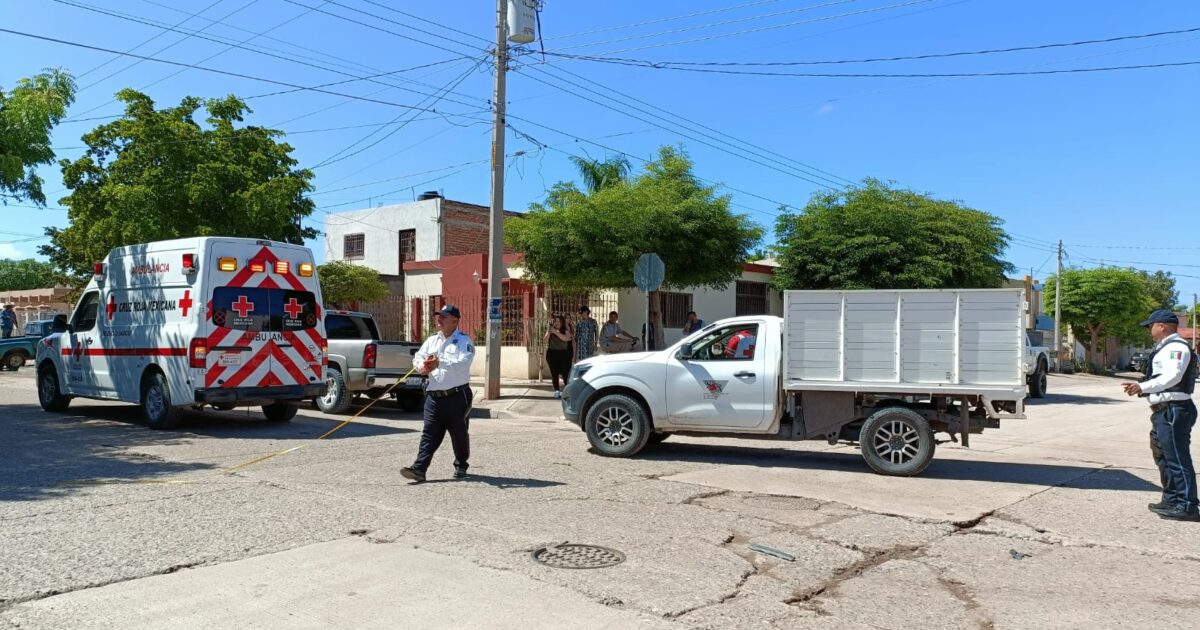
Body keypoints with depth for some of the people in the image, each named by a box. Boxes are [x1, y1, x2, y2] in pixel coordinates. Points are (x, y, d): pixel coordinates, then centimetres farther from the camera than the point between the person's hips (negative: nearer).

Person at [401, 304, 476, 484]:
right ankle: (419, 469, -6)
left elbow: (464, 363, -18)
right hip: (434, 395, 5)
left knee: (459, 433, 8)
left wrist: (439, 363, -26)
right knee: (429, 433, -1)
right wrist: (423, 365, -14)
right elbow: (418, 357, 10)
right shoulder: (431, 341, 17)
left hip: (456, 396, -4)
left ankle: (461, 467, 25)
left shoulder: (464, 341, -3)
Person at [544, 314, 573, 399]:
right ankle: (557, 391, 5)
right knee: (554, 373, 0)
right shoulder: (550, 331, 11)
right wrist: (549, 333, -16)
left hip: (563, 354, -2)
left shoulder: (566, 331, 5)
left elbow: (566, 338, -17)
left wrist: (556, 332, -21)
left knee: (565, 372, -9)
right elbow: (545, 341, -1)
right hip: (552, 353, 2)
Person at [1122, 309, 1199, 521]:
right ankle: (1171, 500, 28)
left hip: (1174, 410, -11)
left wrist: (1143, 387, -29)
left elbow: (1173, 376, -26)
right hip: (1164, 410, 11)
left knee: (1177, 458, -8)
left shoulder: (1176, 347, -14)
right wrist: (1143, 389, 17)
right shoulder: (1165, 348, 19)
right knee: (1163, 456, 18)